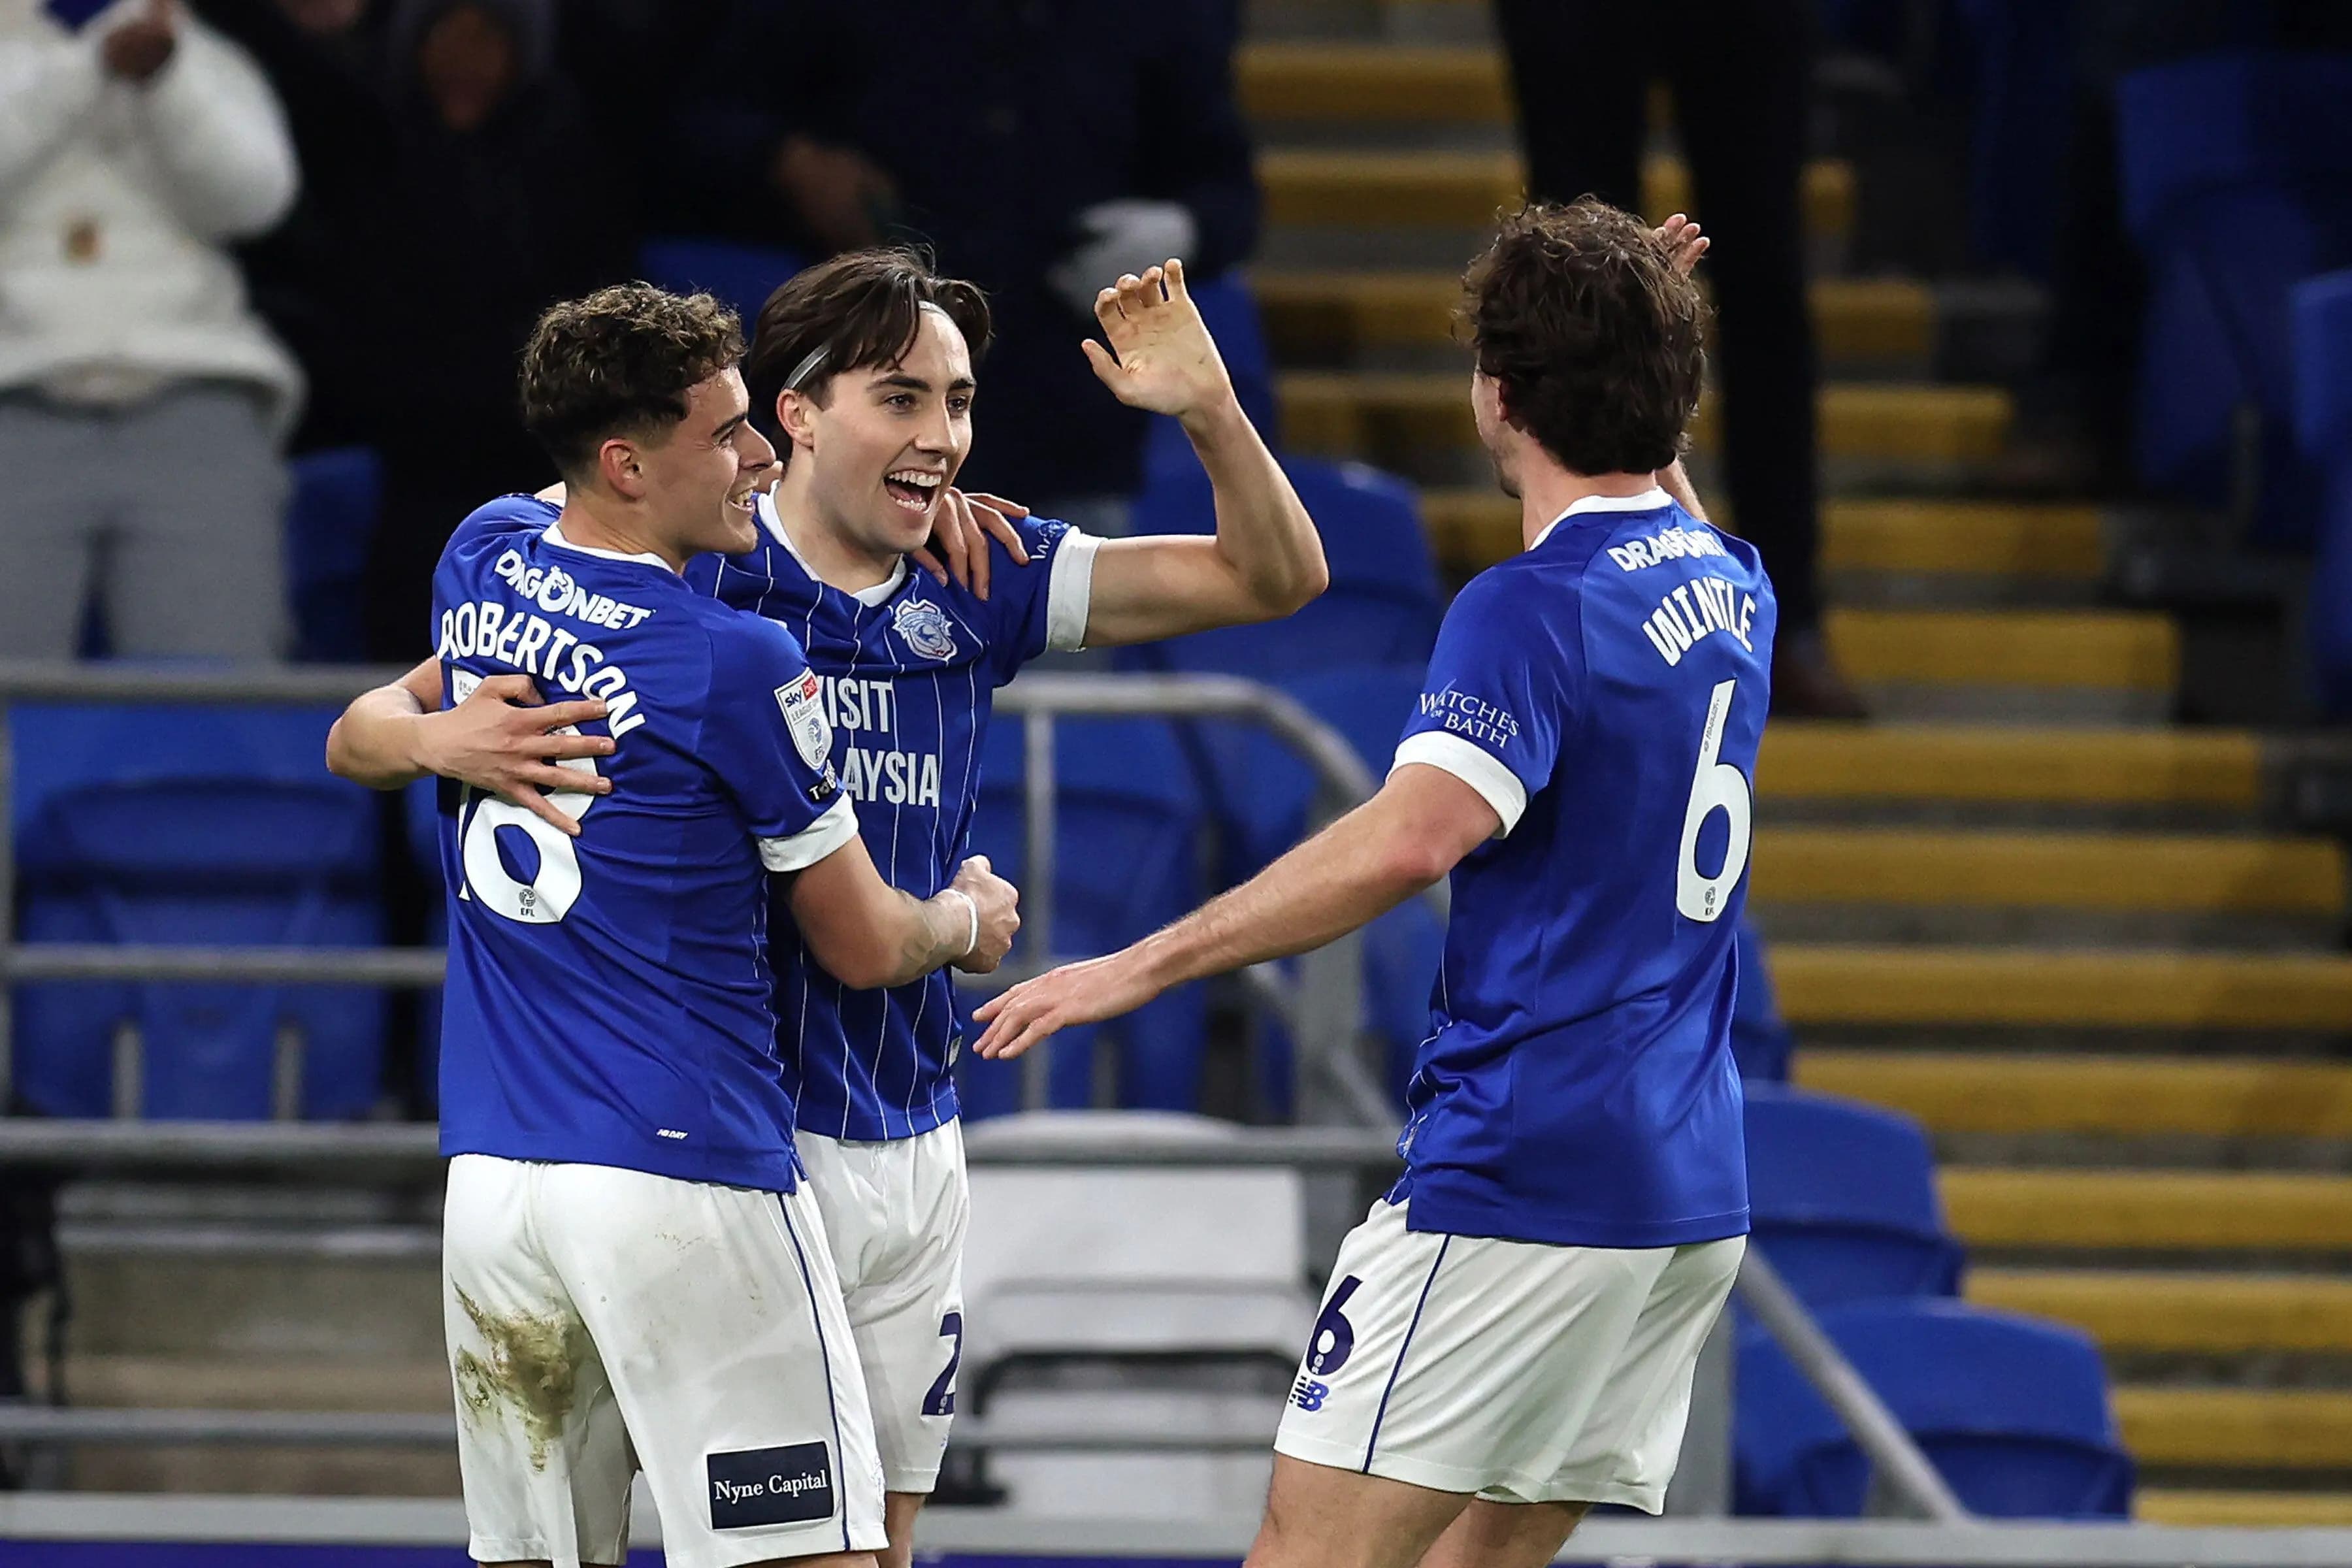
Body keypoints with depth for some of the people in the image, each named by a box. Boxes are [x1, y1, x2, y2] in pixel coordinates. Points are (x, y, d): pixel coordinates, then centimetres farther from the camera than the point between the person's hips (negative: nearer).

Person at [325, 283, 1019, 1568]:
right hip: (684, 1174, -7)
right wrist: (968, 920, 23)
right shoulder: (737, 665, -10)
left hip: (489, 1173, 7)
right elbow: (863, 946, 2)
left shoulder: (486, 559, 8)